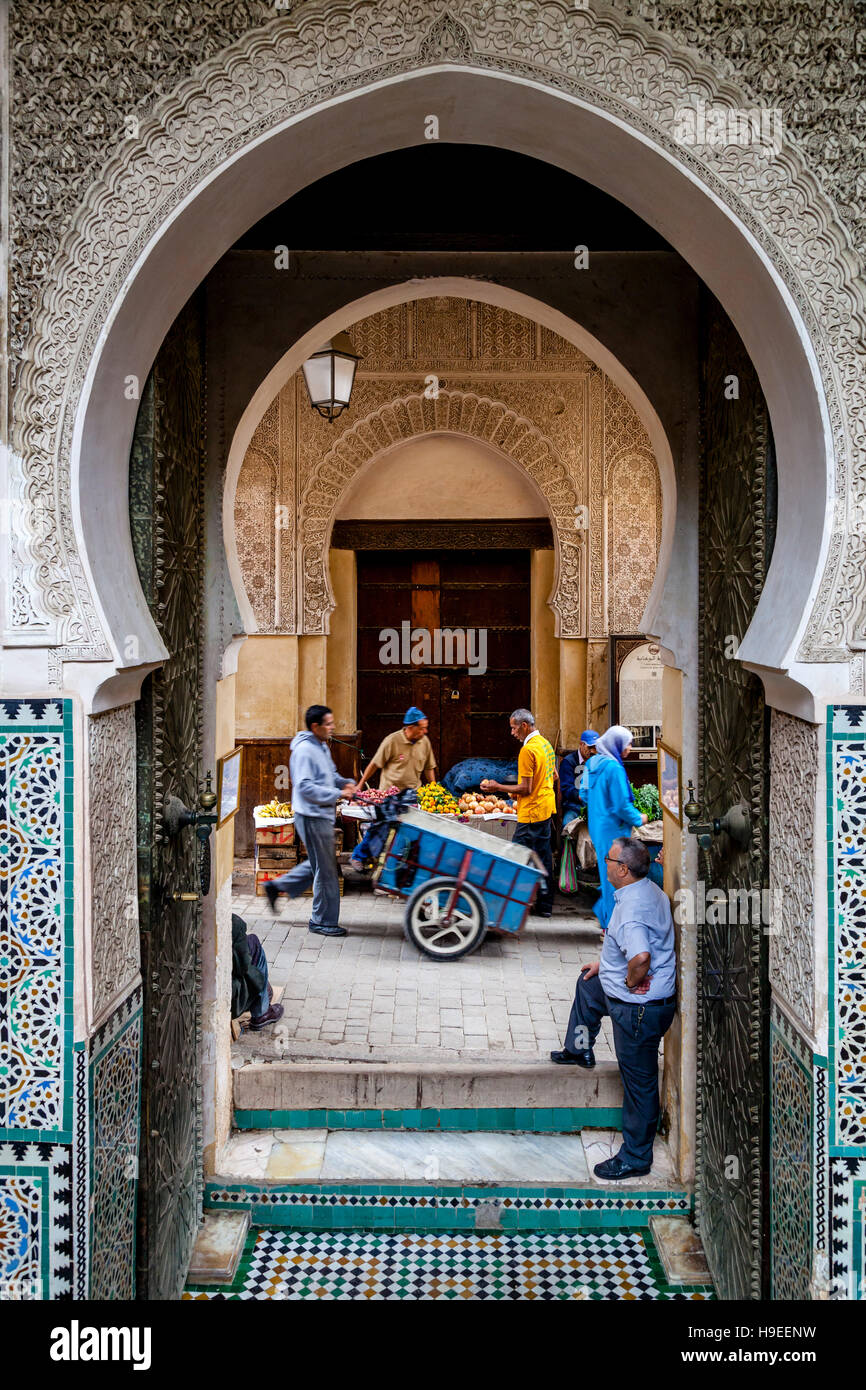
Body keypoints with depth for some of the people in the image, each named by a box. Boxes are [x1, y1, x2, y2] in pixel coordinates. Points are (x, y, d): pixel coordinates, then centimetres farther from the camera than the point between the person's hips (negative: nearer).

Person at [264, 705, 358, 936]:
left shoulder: (322, 746, 13)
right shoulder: (304, 750, -18)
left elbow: (330, 774, 26)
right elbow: (305, 787, -24)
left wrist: (346, 783, 5)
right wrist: (338, 794, -23)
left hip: (322, 814, 10)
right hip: (312, 816, -10)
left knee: (320, 863, 19)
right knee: (325, 869, -2)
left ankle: (277, 886, 29)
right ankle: (323, 921, 9)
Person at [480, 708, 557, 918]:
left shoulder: (528, 750, -18)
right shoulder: (545, 744, 11)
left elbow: (525, 789, -19)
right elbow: (554, 776, 21)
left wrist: (497, 787, -10)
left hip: (532, 813, -10)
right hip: (547, 808, 10)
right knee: (543, 856, 12)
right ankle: (545, 905, 16)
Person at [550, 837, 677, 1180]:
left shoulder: (631, 908, -30)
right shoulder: (648, 890, 2)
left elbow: (641, 956, -45)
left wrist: (631, 982, -24)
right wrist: (606, 962, 19)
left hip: (639, 1008, -10)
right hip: (647, 997, 11)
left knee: (640, 1082, 3)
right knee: (588, 982, 32)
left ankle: (635, 1159, 17)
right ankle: (579, 1049, 51)